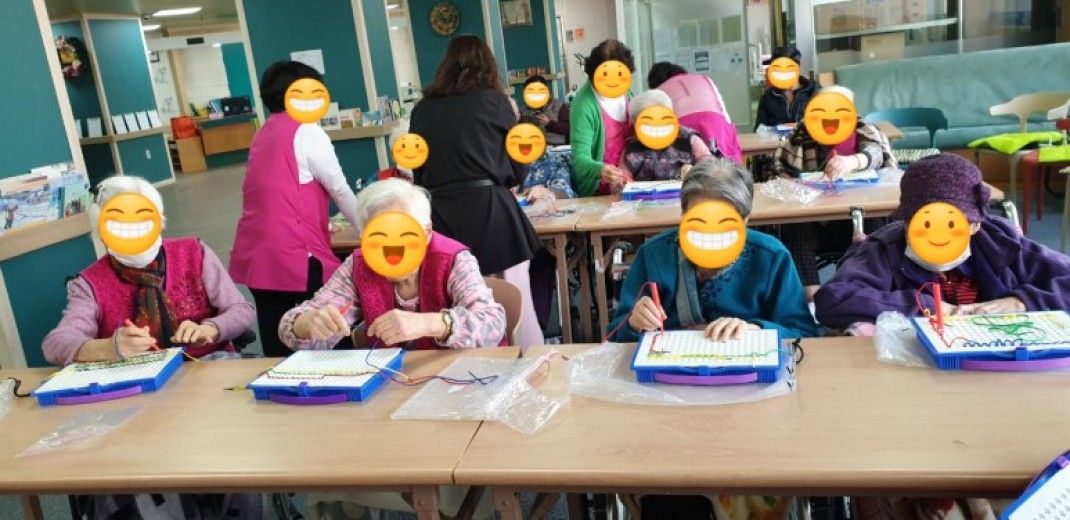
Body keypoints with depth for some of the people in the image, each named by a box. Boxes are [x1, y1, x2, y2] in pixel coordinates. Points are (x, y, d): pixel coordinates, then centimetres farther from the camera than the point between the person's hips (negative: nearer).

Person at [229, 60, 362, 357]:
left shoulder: (263, 134, 19)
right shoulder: (306, 131, -4)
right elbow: (339, 190, -1)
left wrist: (321, 224, 38)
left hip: (256, 254, 8)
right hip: (292, 254, -7)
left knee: (277, 347, 9)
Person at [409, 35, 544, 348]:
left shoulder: (422, 109, 9)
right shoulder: (494, 101, 2)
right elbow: (518, 171, 8)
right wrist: (514, 121, 24)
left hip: (441, 217, 3)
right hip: (490, 212, -3)